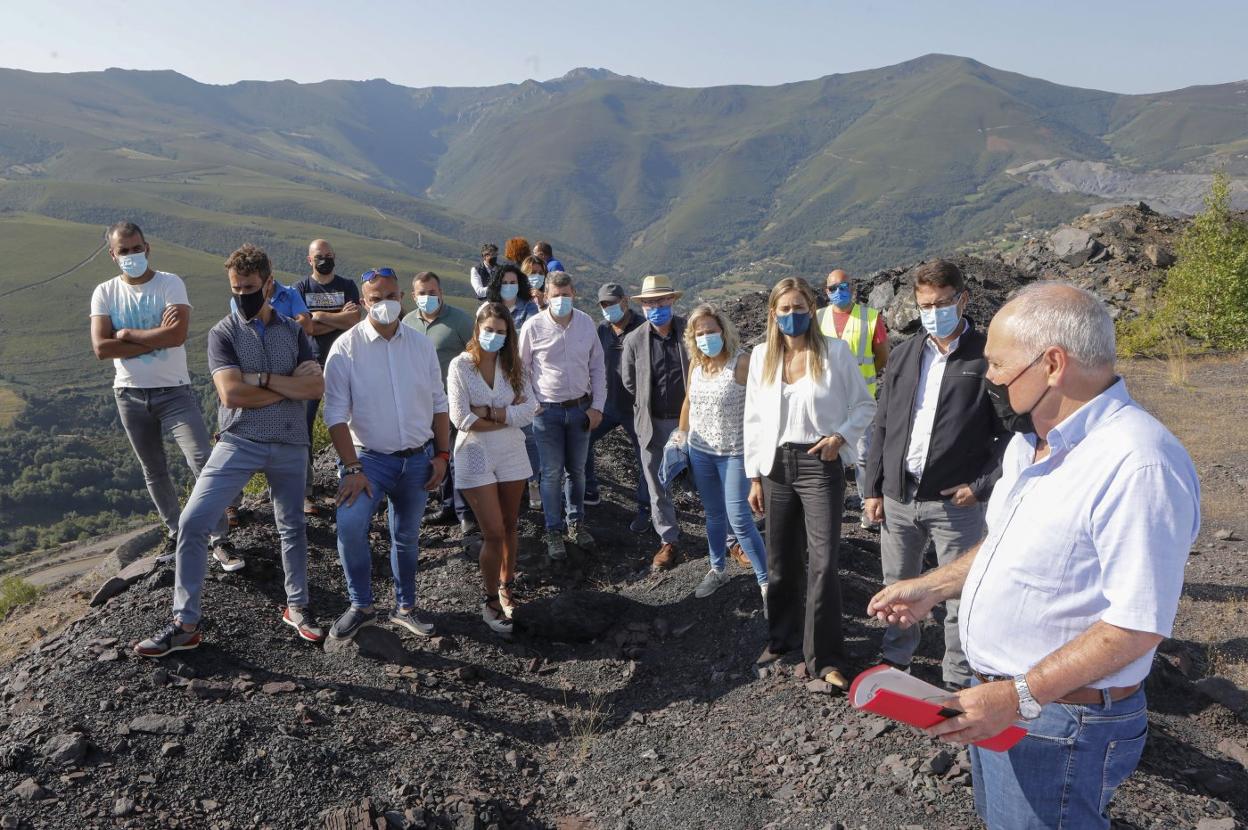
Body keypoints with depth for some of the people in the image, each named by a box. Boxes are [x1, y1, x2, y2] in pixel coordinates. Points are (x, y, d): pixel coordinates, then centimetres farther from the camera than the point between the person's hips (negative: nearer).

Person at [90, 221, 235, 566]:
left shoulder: (170, 283, -8)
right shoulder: (105, 293, 1)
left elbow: (177, 334, -23)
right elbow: (101, 348, -12)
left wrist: (127, 334, -13)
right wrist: (156, 338, -16)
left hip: (174, 391, -3)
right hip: (130, 395, 4)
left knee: (203, 462, -12)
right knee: (154, 471, 15)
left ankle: (220, 540, -5)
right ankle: (175, 531, 31)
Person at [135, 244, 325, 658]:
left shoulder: (293, 331, 5)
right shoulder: (223, 333, -1)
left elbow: (317, 386, -8)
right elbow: (232, 393, -15)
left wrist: (262, 379, -14)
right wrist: (290, 386, -10)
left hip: (290, 444, 2)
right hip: (239, 442, -2)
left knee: (292, 527, 13)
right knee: (193, 523, -10)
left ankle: (296, 607, 31)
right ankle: (185, 623, 1)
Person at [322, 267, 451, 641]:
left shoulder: (421, 344, 3)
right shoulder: (346, 347, -9)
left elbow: (438, 403, 9)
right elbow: (336, 414, -11)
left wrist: (442, 454, 4)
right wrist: (351, 468, -16)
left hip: (418, 459, 3)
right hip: (370, 457, -3)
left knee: (407, 536, 15)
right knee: (350, 524, -24)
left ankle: (405, 607, 33)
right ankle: (361, 606, -4)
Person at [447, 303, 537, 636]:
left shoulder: (512, 365, 2)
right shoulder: (461, 365, -8)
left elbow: (528, 410, -8)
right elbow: (461, 419, -15)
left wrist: (489, 412, -18)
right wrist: (510, 415, -11)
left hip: (512, 454, 4)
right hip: (476, 456, -3)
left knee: (509, 526, 15)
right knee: (493, 533, -4)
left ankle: (506, 586, 36)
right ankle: (491, 602, 14)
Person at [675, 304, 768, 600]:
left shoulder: (741, 362, -15)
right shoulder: (695, 365, 4)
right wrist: (682, 434, 18)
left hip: (734, 453, -6)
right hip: (700, 451, 6)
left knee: (739, 519, -8)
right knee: (714, 515, 18)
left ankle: (766, 583, 2)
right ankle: (718, 570, 34)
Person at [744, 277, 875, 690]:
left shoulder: (835, 352, -3)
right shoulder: (761, 356, 6)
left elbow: (864, 404, 4)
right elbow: (754, 419, 8)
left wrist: (841, 435, -14)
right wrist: (754, 477, 6)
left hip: (820, 464, -3)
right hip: (776, 465, 4)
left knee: (823, 562, -5)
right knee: (781, 560, 13)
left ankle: (826, 657, 7)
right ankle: (782, 636, 32)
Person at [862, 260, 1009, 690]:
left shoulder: (988, 357, -6)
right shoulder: (905, 354, 9)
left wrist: (982, 486, -12)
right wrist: (873, 488, 8)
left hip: (956, 502, -4)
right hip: (898, 497, 5)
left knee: (959, 597, 7)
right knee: (897, 589, 18)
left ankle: (959, 680, 23)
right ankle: (895, 659, 37)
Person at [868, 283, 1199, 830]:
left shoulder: (1138, 464, -27)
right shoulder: (1031, 441, 5)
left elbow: (1138, 625, -28)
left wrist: (1019, 697, -27)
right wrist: (932, 588, 11)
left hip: (1057, 723, -9)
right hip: (996, 700, 9)